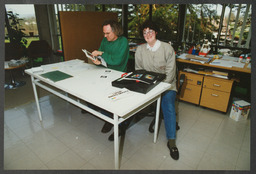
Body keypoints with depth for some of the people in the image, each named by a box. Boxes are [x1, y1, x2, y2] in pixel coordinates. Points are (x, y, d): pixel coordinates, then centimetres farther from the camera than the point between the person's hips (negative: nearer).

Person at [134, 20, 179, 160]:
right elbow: (138, 70, 10)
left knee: (168, 105, -28)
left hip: (166, 84, -2)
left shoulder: (167, 48, -3)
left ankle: (171, 141, -14)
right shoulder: (140, 49, 8)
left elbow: (170, 73, -8)